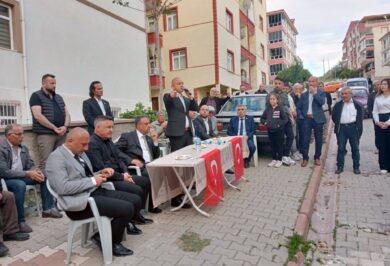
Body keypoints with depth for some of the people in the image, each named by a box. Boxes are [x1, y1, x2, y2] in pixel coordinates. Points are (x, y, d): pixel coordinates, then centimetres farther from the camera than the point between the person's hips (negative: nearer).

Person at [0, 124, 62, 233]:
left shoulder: (23, 148, 4)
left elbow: (31, 165, 7)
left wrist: (36, 172, -16)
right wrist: (27, 173, -26)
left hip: (21, 176, 7)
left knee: (45, 176, -8)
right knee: (20, 185, -36)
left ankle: (47, 209, -4)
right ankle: (20, 221, -25)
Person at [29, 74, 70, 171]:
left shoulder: (59, 97, 20)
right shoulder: (36, 96, 3)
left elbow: (67, 114, 15)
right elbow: (38, 116, -10)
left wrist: (65, 126, -6)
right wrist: (54, 128, -14)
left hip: (61, 134, 5)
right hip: (45, 134, -5)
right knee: (45, 163, -8)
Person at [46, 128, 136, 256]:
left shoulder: (80, 153, 15)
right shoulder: (56, 157, -12)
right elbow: (63, 187, -23)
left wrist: (101, 173, 3)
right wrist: (93, 181, -18)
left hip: (96, 191, 9)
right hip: (81, 201, -9)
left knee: (135, 200, 1)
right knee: (127, 209, -20)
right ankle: (110, 242, 6)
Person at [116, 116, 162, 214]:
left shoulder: (149, 138, 24)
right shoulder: (127, 136, 7)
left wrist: (155, 141, 7)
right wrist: (131, 160, -17)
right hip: (139, 167, -6)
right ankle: (153, 205, -16)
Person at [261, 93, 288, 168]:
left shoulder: (281, 109, -6)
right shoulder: (267, 109, 7)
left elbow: (285, 119, -8)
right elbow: (262, 118, 15)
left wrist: (279, 124, -15)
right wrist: (265, 122, -2)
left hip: (279, 130, -4)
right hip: (270, 130, 4)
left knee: (279, 145, 4)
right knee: (272, 145, 11)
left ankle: (279, 160, 14)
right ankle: (274, 159, 22)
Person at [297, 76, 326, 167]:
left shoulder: (321, 92, 3)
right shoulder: (304, 94, 9)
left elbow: (322, 102, -16)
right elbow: (298, 107, 11)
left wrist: (315, 92, -14)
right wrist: (301, 116, -2)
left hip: (317, 119, -1)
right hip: (306, 119, 1)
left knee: (318, 140, 7)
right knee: (305, 140, -2)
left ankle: (317, 158, 22)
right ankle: (305, 158, 8)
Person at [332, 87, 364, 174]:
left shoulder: (357, 105, 3)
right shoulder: (338, 105, 7)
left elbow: (360, 118, 3)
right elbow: (333, 116, 11)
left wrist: (359, 129, -4)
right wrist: (338, 125, 4)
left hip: (353, 127, -1)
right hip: (341, 128, 1)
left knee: (355, 148, 7)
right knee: (341, 148, 3)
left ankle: (356, 167, 17)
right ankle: (340, 167, 10)